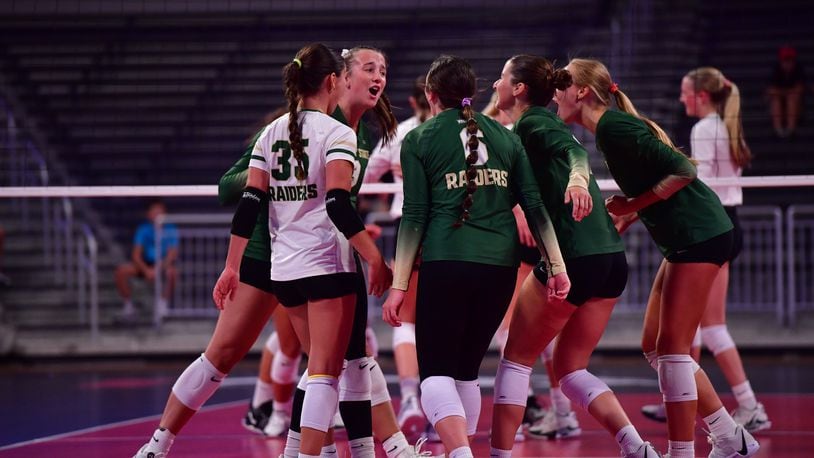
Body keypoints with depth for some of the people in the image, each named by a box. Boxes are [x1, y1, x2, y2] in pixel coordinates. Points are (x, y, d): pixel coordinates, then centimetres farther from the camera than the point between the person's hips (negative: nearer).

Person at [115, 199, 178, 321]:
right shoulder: (143, 229, -6)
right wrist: (146, 270, -27)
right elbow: (135, 255, -10)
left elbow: (172, 255, -14)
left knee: (172, 272, -37)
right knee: (121, 270, -24)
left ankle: (162, 305, -15)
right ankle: (128, 306, -6)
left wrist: (158, 269, -31)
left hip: (164, 265, -2)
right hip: (146, 265, 2)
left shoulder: (171, 230, -8)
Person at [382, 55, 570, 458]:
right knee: (466, 369, 17)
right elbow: (534, 205, 8)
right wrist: (555, 265, 10)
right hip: (501, 264, 4)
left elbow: (414, 216, -1)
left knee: (435, 371, -4)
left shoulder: (418, 140, 5)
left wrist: (399, 285, -1)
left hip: (446, 263, -4)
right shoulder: (504, 136, 15)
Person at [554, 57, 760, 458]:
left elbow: (682, 171, -21)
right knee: (655, 347, 11)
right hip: (685, 240, 10)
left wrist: (632, 205, -14)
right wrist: (625, 218, 10)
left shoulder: (614, 127, -16)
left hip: (700, 236, -10)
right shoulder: (610, 128, 14)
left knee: (671, 347, -9)